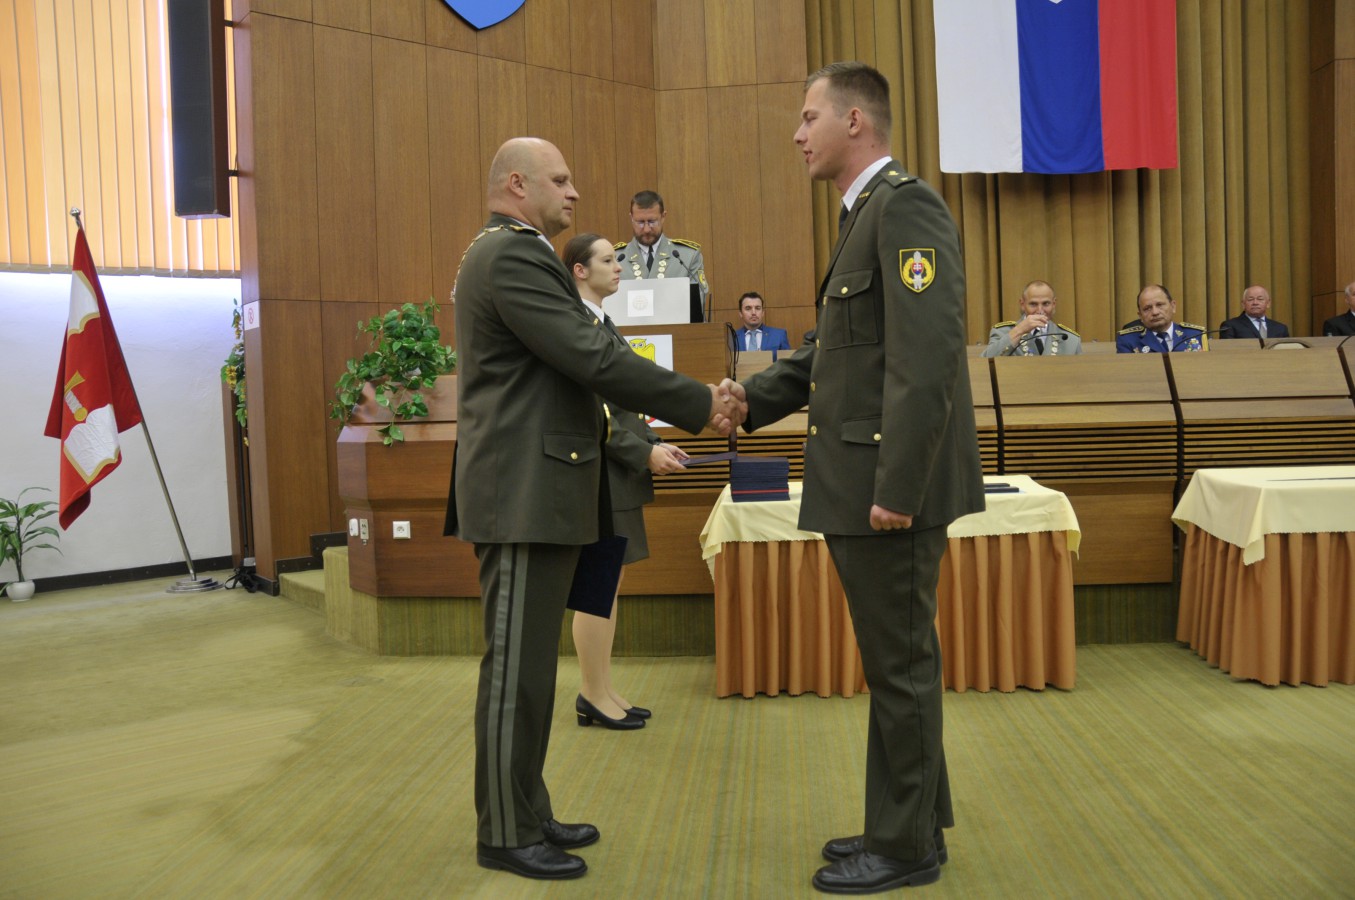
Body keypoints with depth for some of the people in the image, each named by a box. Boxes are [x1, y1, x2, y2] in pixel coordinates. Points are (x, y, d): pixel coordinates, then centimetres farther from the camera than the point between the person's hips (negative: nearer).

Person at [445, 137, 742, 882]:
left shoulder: (510, 254, 20)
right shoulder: (513, 255, -14)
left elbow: (577, 360, 17)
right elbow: (593, 357, -20)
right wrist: (700, 405, -13)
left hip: (534, 487, 11)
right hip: (524, 491, -11)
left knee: (530, 663, 15)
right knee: (516, 667, -1)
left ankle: (526, 812, 26)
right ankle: (506, 835, 11)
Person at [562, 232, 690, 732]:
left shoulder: (601, 322, 16)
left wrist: (654, 444, 9)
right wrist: (645, 454, -18)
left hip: (618, 473, 10)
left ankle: (601, 691, 22)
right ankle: (594, 697, 11)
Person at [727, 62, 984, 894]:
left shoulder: (906, 205, -13)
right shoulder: (869, 214, 18)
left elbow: (928, 358, -22)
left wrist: (896, 487, -24)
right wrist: (755, 395, 8)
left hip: (893, 484, -10)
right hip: (860, 482, 10)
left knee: (900, 664, 2)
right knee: (896, 660, 17)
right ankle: (912, 819, 33)